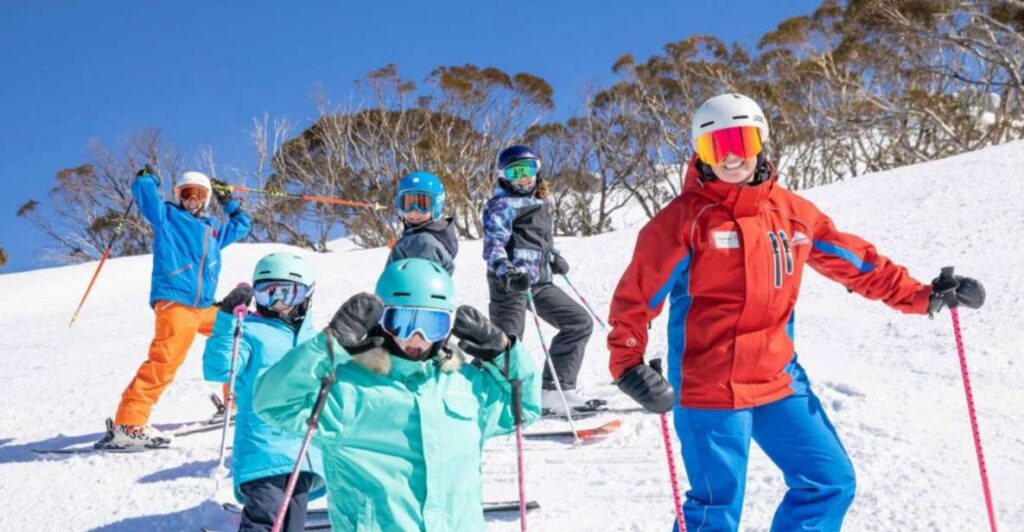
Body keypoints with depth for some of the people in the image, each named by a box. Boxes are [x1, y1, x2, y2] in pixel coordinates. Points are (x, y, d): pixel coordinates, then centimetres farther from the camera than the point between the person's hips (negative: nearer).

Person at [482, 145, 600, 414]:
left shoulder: (542, 202, 19)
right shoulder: (502, 205, -5)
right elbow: (493, 244, -16)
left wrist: (554, 258, 17)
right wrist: (507, 272, -32)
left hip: (540, 281, 8)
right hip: (511, 282, -8)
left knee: (580, 322, 6)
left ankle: (555, 391, 6)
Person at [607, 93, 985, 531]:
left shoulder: (793, 211, 5)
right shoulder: (686, 218, -10)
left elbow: (853, 260, 14)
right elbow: (637, 294, -12)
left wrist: (922, 296, 11)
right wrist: (628, 362, -23)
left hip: (779, 379, 6)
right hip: (708, 387, -6)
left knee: (831, 481, 14)